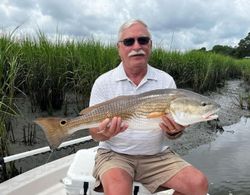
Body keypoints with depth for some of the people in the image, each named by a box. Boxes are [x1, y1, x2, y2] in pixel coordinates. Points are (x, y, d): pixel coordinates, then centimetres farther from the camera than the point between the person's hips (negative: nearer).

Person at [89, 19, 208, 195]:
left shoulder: (166, 81, 1)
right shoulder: (103, 83, -4)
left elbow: (172, 128, 2)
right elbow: (95, 133, -3)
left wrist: (174, 130, -22)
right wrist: (106, 132, -27)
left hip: (157, 155, 3)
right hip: (115, 154, -2)